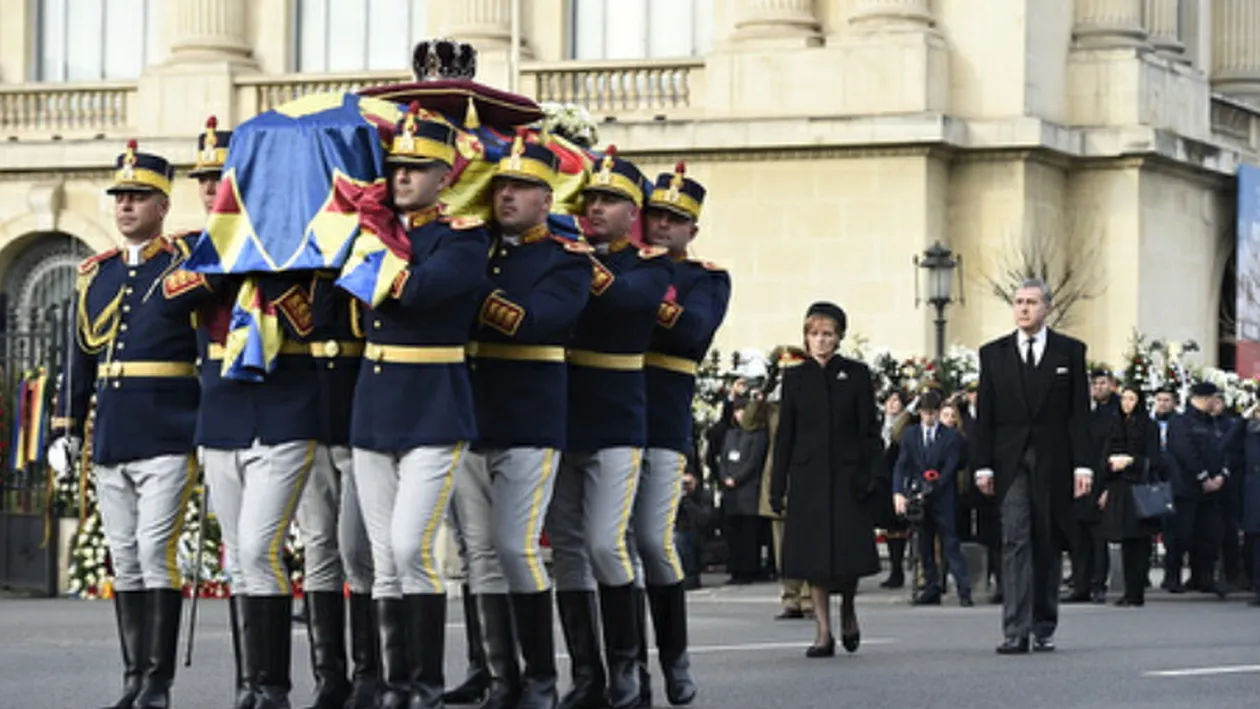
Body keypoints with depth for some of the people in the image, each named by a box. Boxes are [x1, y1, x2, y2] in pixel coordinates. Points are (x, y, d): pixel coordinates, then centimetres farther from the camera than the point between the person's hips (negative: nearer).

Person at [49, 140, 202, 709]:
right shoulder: (95, 274, 13)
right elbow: (79, 359, 18)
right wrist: (63, 430, 14)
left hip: (167, 438, -5)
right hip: (108, 442, 5)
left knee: (156, 549, -9)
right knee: (124, 557, 7)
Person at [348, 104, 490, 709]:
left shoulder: (463, 235, -6)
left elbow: (419, 287, -22)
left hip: (435, 414, -6)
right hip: (372, 412, 6)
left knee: (412, 548, -14)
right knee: (385, 562, 6)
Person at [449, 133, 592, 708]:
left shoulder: (567, 259, -2)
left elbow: (538, 318, -19)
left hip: (530, 427, -5)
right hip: (468, 422, 5)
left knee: (517, 547, -9)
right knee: (480, 552, 4)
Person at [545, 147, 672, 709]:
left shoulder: (649, 266, -1)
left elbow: (627, 296, -23)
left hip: (616, 424, -4)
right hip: (558, 418, 4)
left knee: (606, 543, -12)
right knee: (566, 547, 3)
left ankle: (626, 663, 5)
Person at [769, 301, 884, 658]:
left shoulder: (855, 374, 4)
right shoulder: (795, 378, 7)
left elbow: (869, 429, 2)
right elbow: (784, 434, 7)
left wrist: (874, 475, -8)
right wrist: (778, 487, 3)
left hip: (847, 475, -1)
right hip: (808, 477, 1)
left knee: (849, 550, -3)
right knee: (814, 555, -1)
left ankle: (848, 609, 26)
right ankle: (824, 633, 4)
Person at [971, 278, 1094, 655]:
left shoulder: (1070, 351, 6)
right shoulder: (994, 354, 8)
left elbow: (1080, 412, 2)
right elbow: (984, 415, 7)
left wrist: (1083, 464, -5)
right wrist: (983, 465, -1)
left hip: (1053, 462, 0)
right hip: (1011, 461, 0)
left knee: (1048, 545, 5)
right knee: (1015, 542, -8)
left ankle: (1044, 627, 15)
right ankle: (1016, 631, -13)